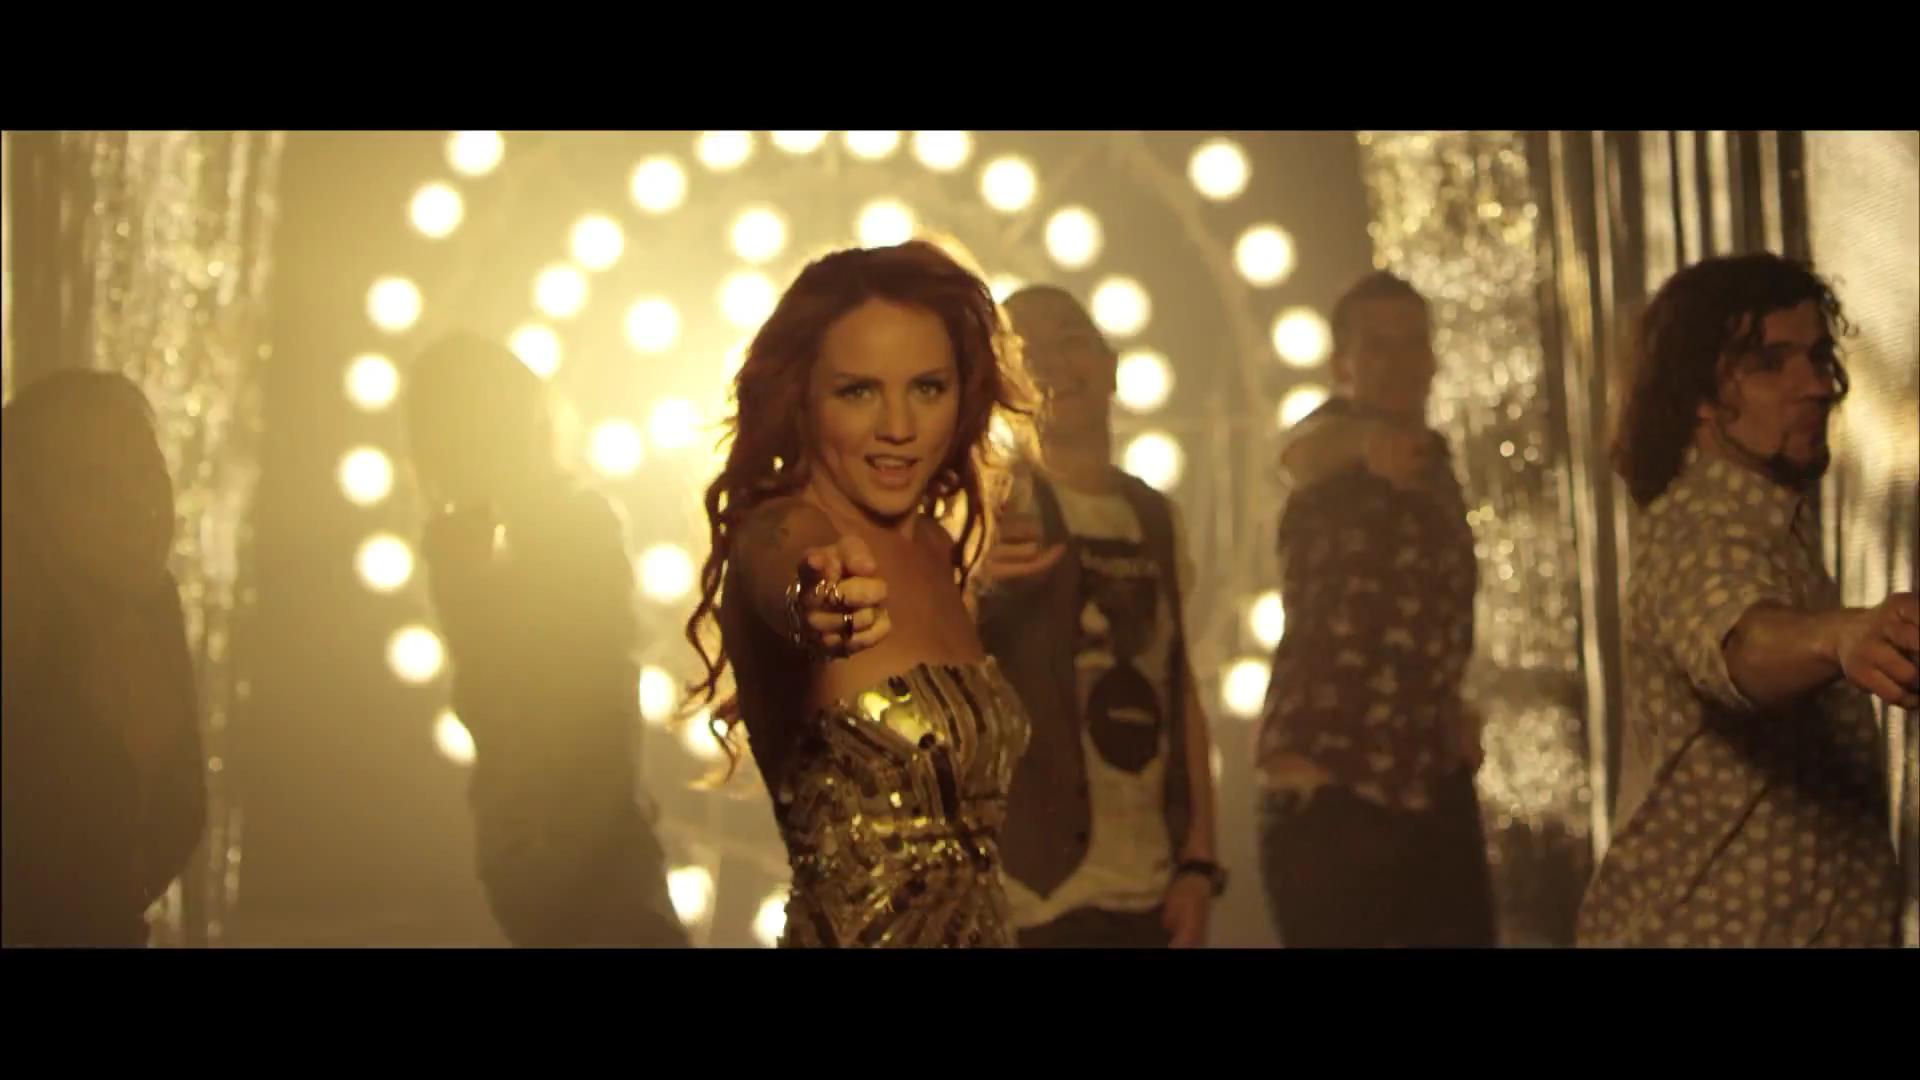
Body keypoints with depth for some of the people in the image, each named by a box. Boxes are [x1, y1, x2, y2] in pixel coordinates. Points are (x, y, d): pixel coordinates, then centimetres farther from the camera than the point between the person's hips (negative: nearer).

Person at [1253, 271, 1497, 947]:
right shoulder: (1337, 452, -4)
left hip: (1437, 784, 7)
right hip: (1328, 788, -7)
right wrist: (1364, 439, -54)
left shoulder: (1432, 459, 16)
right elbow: (1302, 453, -31)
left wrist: (1451, 705, 8)